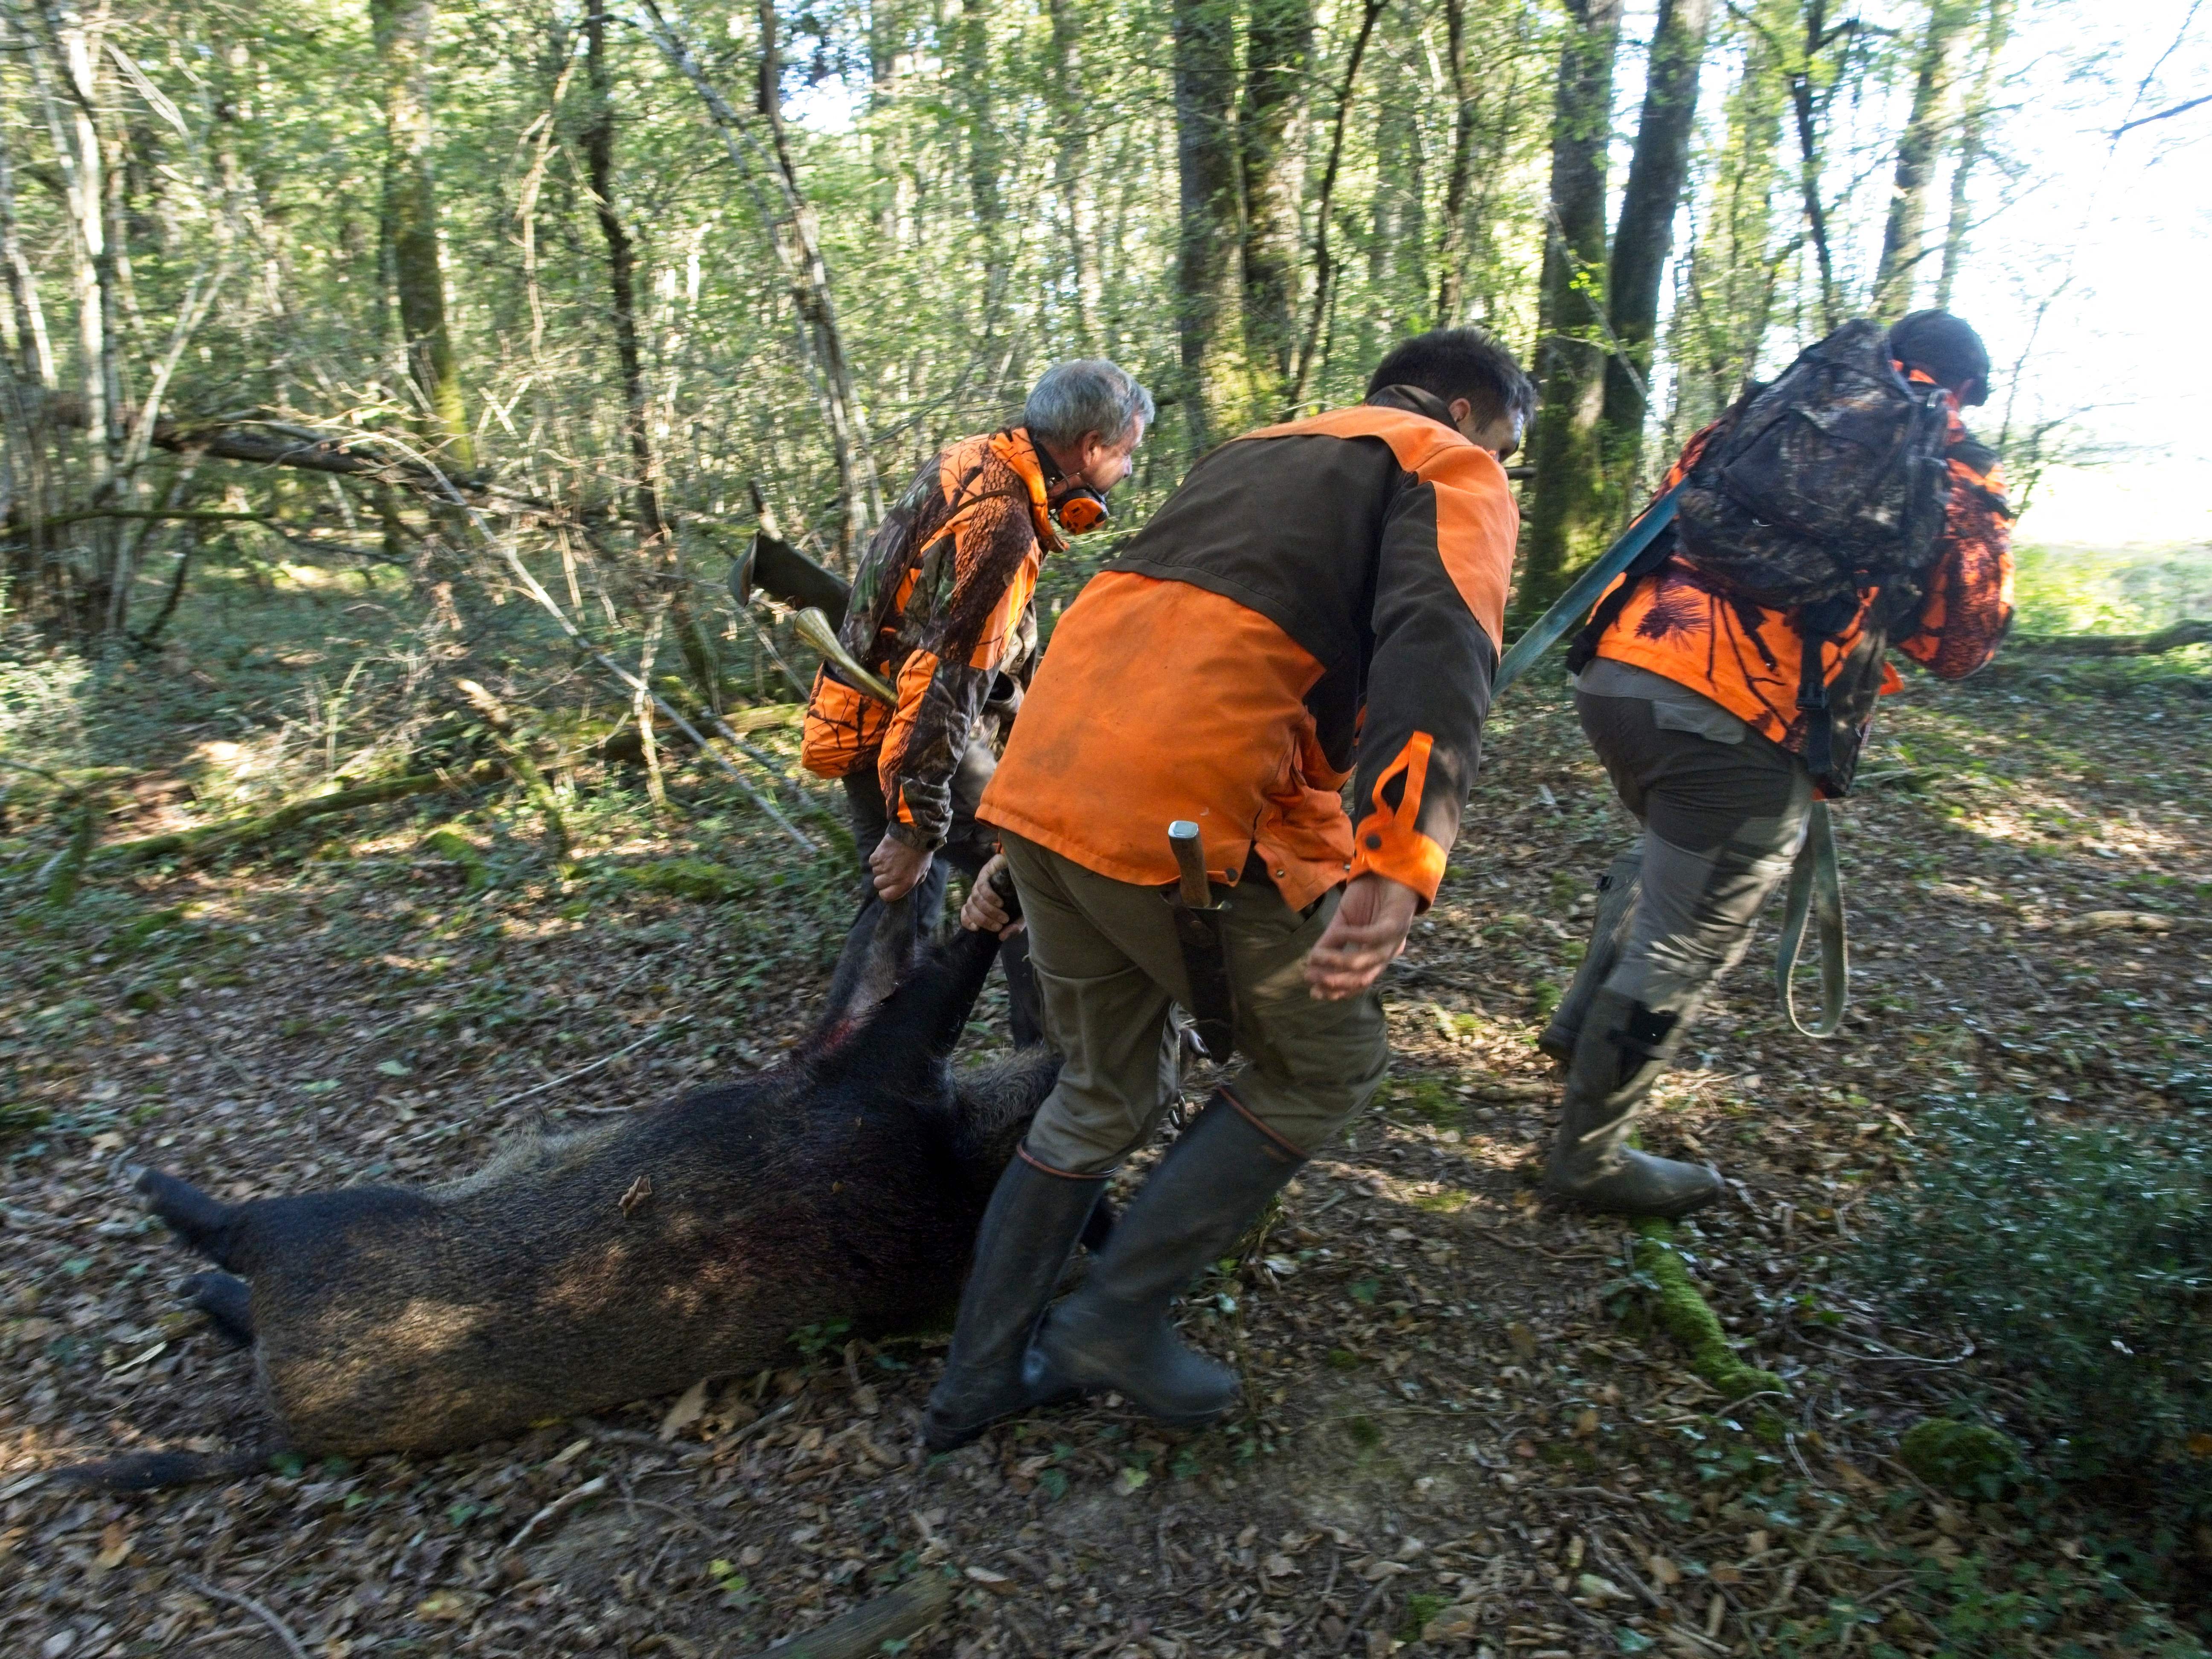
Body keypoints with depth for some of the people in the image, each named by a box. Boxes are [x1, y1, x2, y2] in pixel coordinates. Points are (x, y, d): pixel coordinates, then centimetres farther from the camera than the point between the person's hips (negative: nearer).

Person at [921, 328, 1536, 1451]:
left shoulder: (1256, 452, 33)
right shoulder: (1452, 473, 10)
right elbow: (1437, 647, -14)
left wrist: (1026, 848, 32)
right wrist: (1396, 871, -29)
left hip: (1043, 783, 8)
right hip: (1187, 817, -8)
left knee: (1102, 1096, 23)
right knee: (1326, 1066, 16)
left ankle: (979, 1378, 30)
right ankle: (1118, 1315, 14)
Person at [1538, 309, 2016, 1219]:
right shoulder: (1960, 475, 13)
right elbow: (1961, 645, 16)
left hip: (1616, 670, 6)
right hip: (1741, 725, -5)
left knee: (1668, 858, 34)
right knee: (1679, 952, 8)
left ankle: (1583, 1023, 42)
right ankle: (1591, 1157, 21)